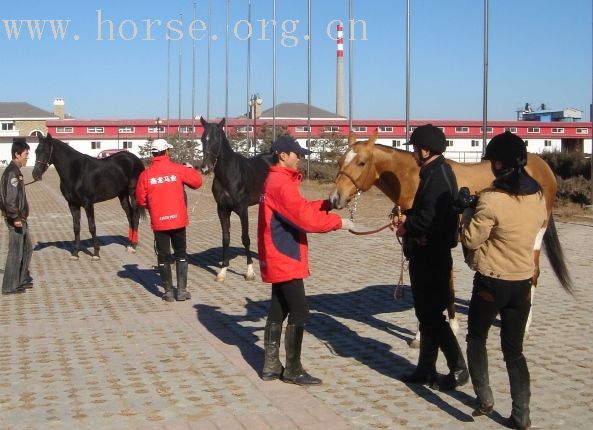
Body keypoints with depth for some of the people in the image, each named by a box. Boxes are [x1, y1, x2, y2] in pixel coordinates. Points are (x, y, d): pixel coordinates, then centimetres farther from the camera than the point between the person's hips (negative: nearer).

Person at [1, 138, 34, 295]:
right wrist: (15, 218, -26)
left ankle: (22, 279, 30)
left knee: (27, 248, 20)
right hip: (16, 219, -10)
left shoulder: (16, 171, 13)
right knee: (16, 252, -2)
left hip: (20, 218, 10)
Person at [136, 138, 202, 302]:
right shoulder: (178, 169, -7)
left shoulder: (145, 174, -5)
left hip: (159, 222, 0)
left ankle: (168, 291, 13)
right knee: (181, 254, 13)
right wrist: (190, 169, 19)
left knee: (163, 257, 10)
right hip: (178, 219, 0)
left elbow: (141, 200, 0)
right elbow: (197, 182, 1)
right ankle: (182, 290, 10)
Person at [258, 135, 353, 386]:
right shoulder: (282, 183, -18)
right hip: (286, 259, -11)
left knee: (278, 310, 13)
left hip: (277, 259, 11)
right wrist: (339, 222, -14)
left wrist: (326, 204, 5)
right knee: (299, 312, -5)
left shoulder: (276, 181, 14)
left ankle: (271, 366, 18)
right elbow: (304, 217, -23)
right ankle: (293, 370, 2)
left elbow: (300, 207, 17)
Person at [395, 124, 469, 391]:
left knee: (431, 315, -3)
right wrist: (409, 219, 3)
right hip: (428, 254, 11)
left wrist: (406, 229, -12)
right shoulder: (436, 172, 12)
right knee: (427, 314, 15)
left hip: (430, 256, -11)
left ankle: (458, 369, 5)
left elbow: (428, 218, -28)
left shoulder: (437, 176, -20)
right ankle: (426, 369, 24)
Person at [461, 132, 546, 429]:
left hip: (491, 283, -5)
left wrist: (468, 211, 2)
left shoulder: (491, 200, -21)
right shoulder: (538, 196, -1)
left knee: (476, 338, 19)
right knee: (514, 349, 14)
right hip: (523, 283, 5)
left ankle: (484, 397, 15)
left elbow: (470, 239, -13)